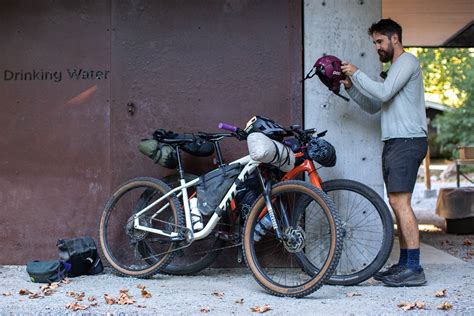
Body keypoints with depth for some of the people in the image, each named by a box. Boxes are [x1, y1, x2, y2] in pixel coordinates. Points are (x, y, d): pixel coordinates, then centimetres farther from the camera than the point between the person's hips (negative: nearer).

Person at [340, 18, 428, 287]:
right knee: (399, 203, 8)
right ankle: (404, 264, 13)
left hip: (407, 141, -10)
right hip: (394, 142, 10)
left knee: (399, 201, -15)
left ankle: (414, 269, -15)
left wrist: (356, 73, -8)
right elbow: (373, 106, 23)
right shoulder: (395, 68, 25)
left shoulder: (407, 61, -4)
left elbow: (383, 93, -18)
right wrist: (350, 86, 11)